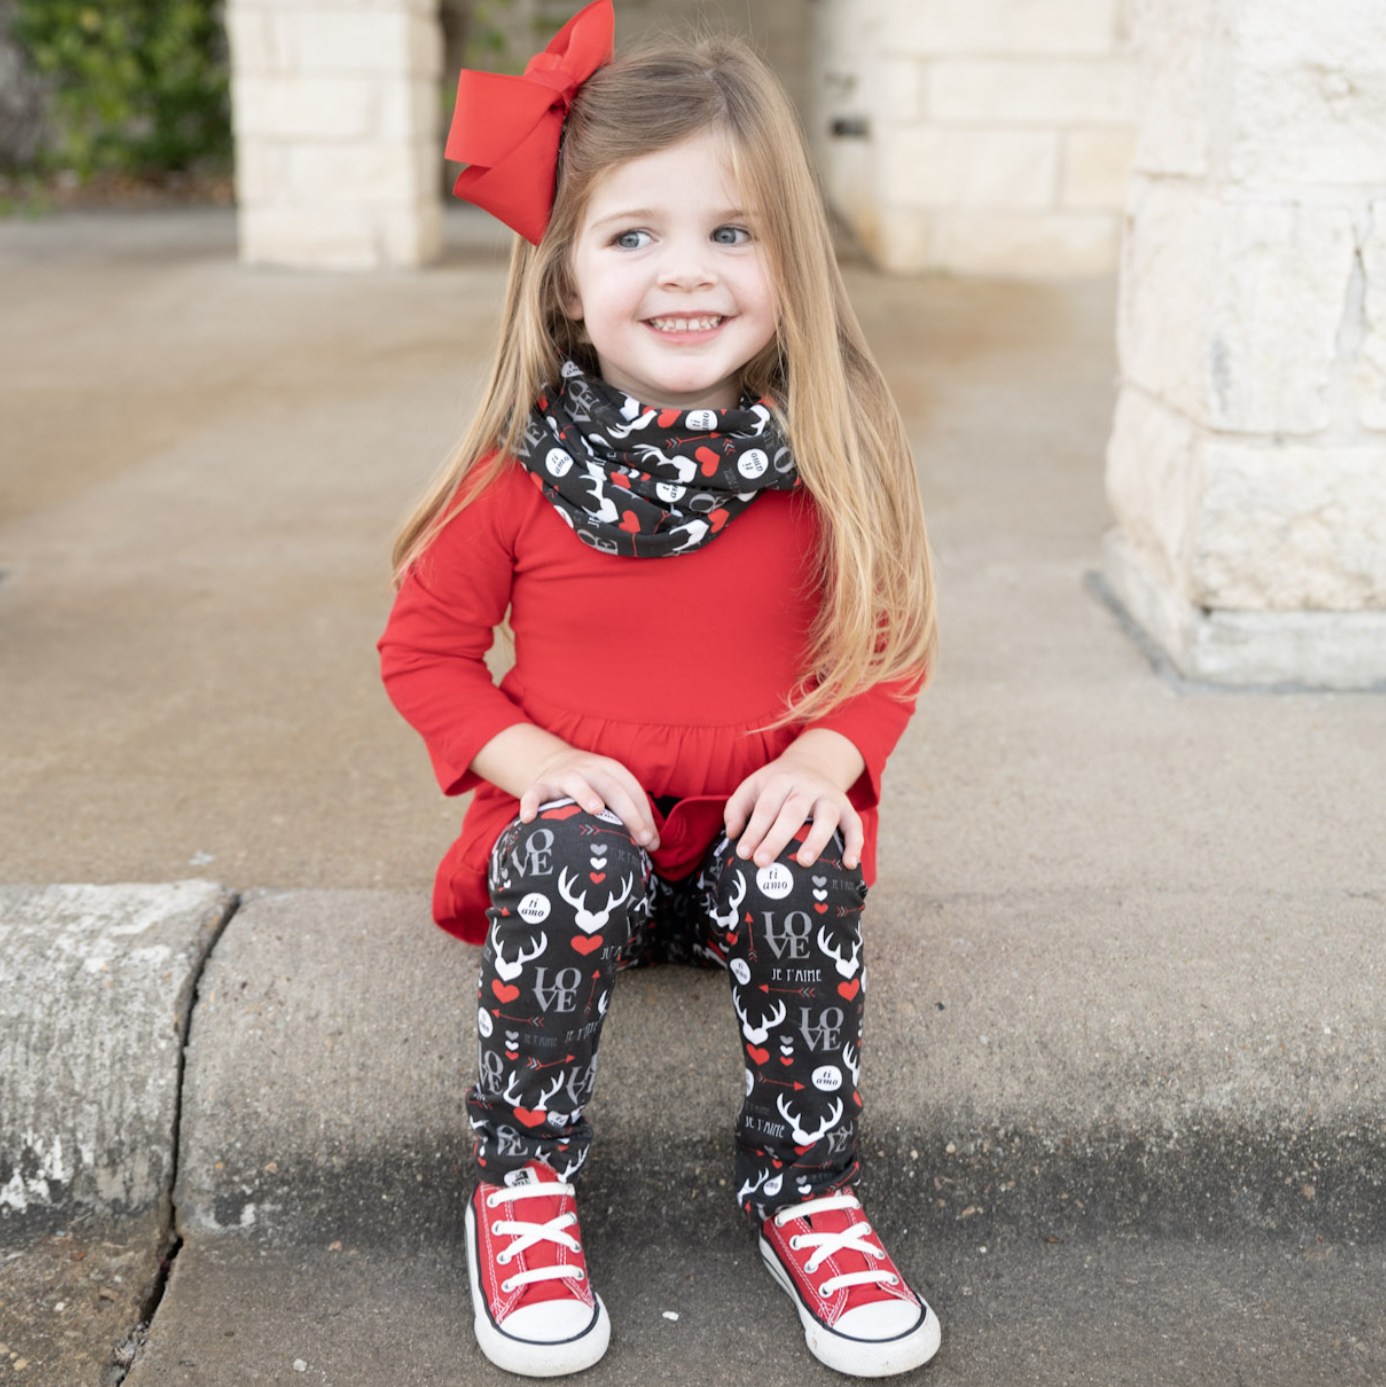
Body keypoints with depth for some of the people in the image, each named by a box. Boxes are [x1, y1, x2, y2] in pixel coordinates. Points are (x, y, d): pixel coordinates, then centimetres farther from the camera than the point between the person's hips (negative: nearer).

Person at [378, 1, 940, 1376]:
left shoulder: (830, 456, -5)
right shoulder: (525, 470, -8)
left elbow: (891, 639, 5)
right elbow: (422, 645, 2)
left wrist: (824, 757, -15)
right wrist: (536, 758, -14)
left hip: (759, 820, 1)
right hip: (579, 818, 0)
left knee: (802, 869, -30)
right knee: (567, 859, -32)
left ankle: (803, 1188, -6)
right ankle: (524, 1185, -8)